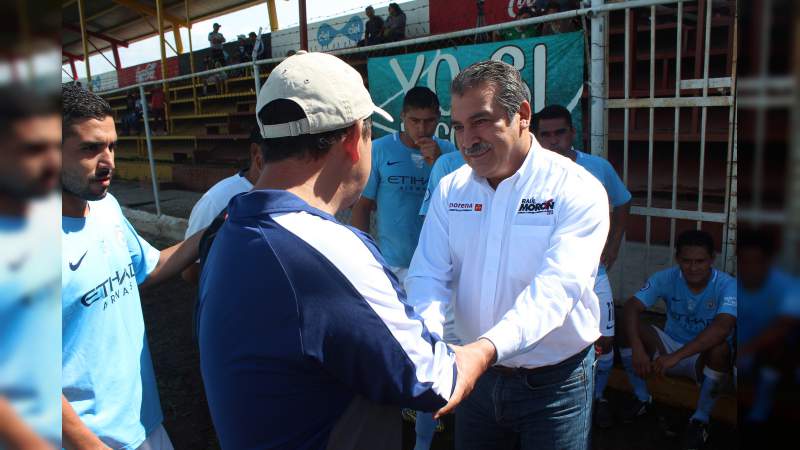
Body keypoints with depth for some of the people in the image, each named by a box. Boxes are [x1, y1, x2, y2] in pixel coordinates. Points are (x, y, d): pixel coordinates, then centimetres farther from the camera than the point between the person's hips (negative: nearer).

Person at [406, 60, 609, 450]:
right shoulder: (449, 190, -1)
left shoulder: (577, 190, -16)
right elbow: (428, 274, -7)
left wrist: (484, 348, -43)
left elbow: (555, 288, -28)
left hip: (554, 383, -3)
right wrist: (428, 341, -27)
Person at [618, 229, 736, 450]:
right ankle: (642, 399, 0)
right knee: (633, 329, -22)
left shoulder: (727, 285, -21)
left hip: (705, 357, -2)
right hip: (670, 347, 3)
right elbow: (631, 307, -23)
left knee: (720, 347, -36)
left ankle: (701, 419, -13)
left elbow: (721, 327, -38)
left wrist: (676, 356, -46)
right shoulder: (666, 278, -13)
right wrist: (637, 348, -40)